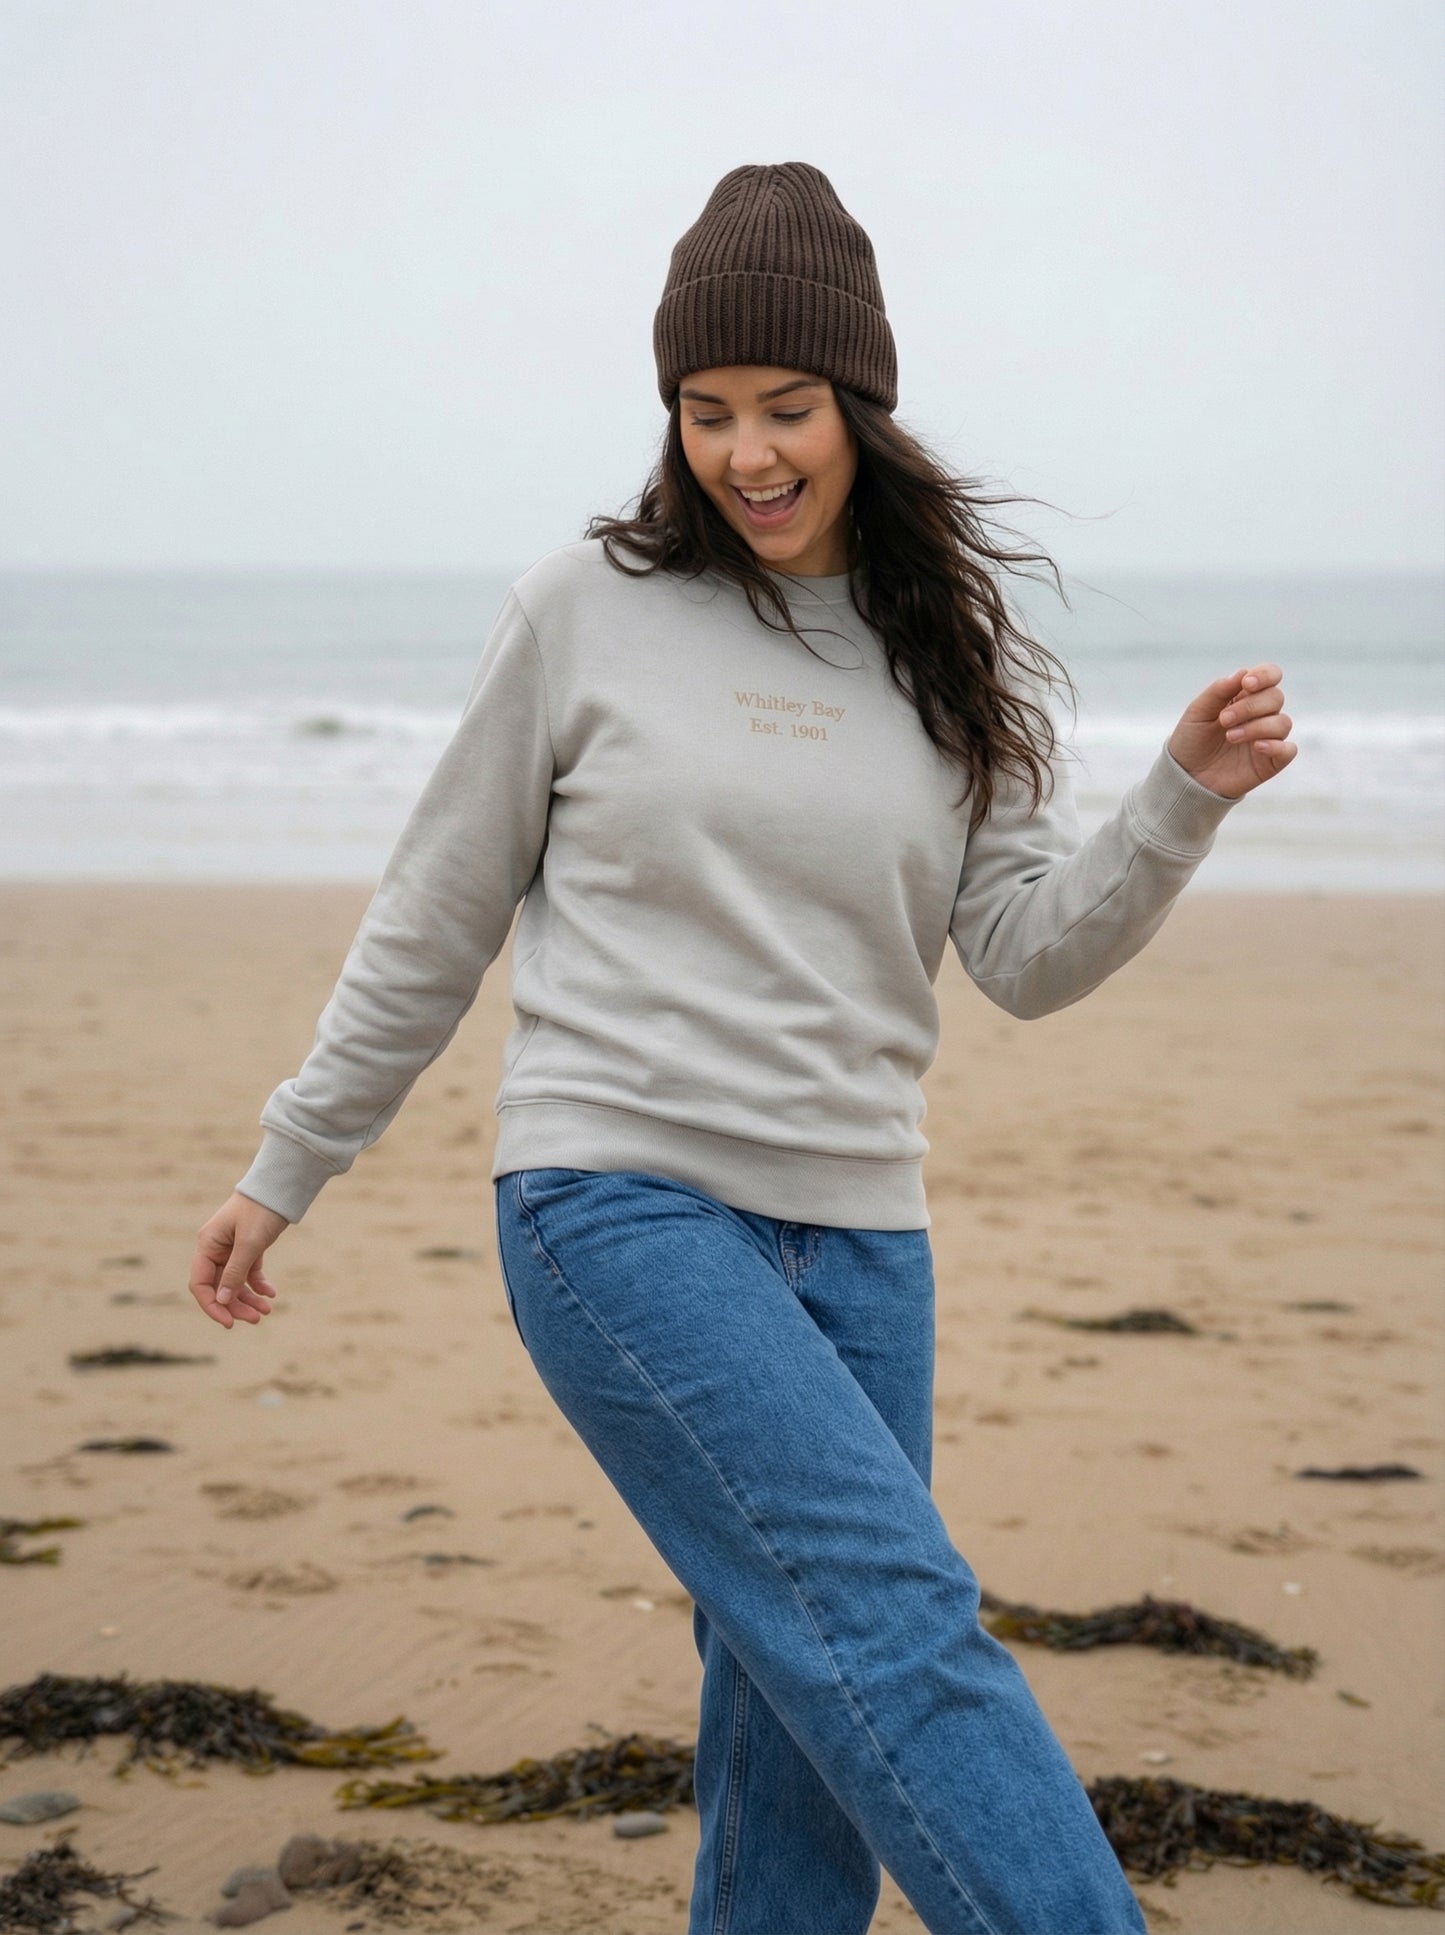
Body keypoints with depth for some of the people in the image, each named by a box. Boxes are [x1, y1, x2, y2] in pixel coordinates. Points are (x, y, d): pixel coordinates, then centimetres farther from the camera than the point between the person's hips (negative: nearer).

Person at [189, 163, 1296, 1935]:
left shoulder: (947, 654, 10)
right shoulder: (587, 608, 0)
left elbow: (1029, 957, 5)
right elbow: (437, 915, 8)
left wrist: (1184, 798, -10)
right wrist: (287, 1166, 11)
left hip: (854, 1235, 4)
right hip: (619, 1202, -4)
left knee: (804, 1715, 5)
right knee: (892, 1619, -18)